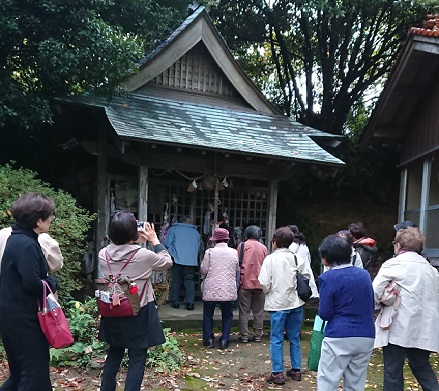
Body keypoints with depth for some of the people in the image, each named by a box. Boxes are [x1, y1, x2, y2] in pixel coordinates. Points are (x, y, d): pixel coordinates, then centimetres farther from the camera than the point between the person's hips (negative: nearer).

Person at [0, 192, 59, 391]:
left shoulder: (16, 239, 9)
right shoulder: (27, 245, -21)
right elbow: (32, 284, -26)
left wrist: (46, 280, 6)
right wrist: (52, 282, -9)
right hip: (23, 317, -10)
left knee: (21, 370, 21)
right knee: (35, 370, 2)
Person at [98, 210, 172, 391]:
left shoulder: (103, 254, -6)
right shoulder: (144, 255, -18)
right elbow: (167, 262, 1)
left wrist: (136, 242, 12)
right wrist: (154, 240, 8)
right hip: (139, 314, -5)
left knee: (114, 353, 21)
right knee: (137, 358, 4)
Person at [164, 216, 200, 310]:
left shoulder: (173, 229, 5)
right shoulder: (196, 232, 13)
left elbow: (167, 244, -2)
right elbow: (198, 247, 18)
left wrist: (171, 253, 12)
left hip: (177, 259, -2)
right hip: (192, 260, 2)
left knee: (176, 280, 7)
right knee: (189, 281, 5)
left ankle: (175, 301, 10)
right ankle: (190, 302, -3)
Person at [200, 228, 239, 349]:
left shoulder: (210, 252, -9)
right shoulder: (234, 252, -2)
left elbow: (203, 270, -5)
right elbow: (237, 271, 6)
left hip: (211, 289, -1)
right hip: (229, 290, 1)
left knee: (208, 315, 15)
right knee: (227, 316, 13)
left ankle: (209, 339, 17)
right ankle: (224, 340, 12)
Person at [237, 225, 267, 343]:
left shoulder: (242, 245, 0)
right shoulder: (263, 248, 7)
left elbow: (237, 264, 1)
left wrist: (237, 280, 10)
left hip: (245, 283, -2)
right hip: (260, 283, 2)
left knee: (244, 311, 4)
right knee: (258, 311, 10)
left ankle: (244, 336, 4)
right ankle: (258, 335, 12)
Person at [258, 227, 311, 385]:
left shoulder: (270, 259, -10)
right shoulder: (298, 259, -1)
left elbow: (264, 282, -14)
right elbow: (306, 278, -3)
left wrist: (268, 292, 6)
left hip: (277, 303, -4)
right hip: (295, 303, 4)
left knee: (276, 339, 5)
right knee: (294, 338, 16)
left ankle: (277, 373, 6)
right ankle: (296, 370, 23)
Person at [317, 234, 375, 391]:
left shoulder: (328, 278, -11)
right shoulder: (364, 274, 6)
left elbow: (324, 313, -9)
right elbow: (371, 305, 15)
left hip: (339, 338, -5)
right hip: (366, 337, 6)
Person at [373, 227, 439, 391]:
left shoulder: (393, 264, -5)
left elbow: (375, 293, -12)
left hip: (400, 327, -6)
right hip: (423, 328, 6)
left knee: (393, 371, 3)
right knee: (422, 366, 19)